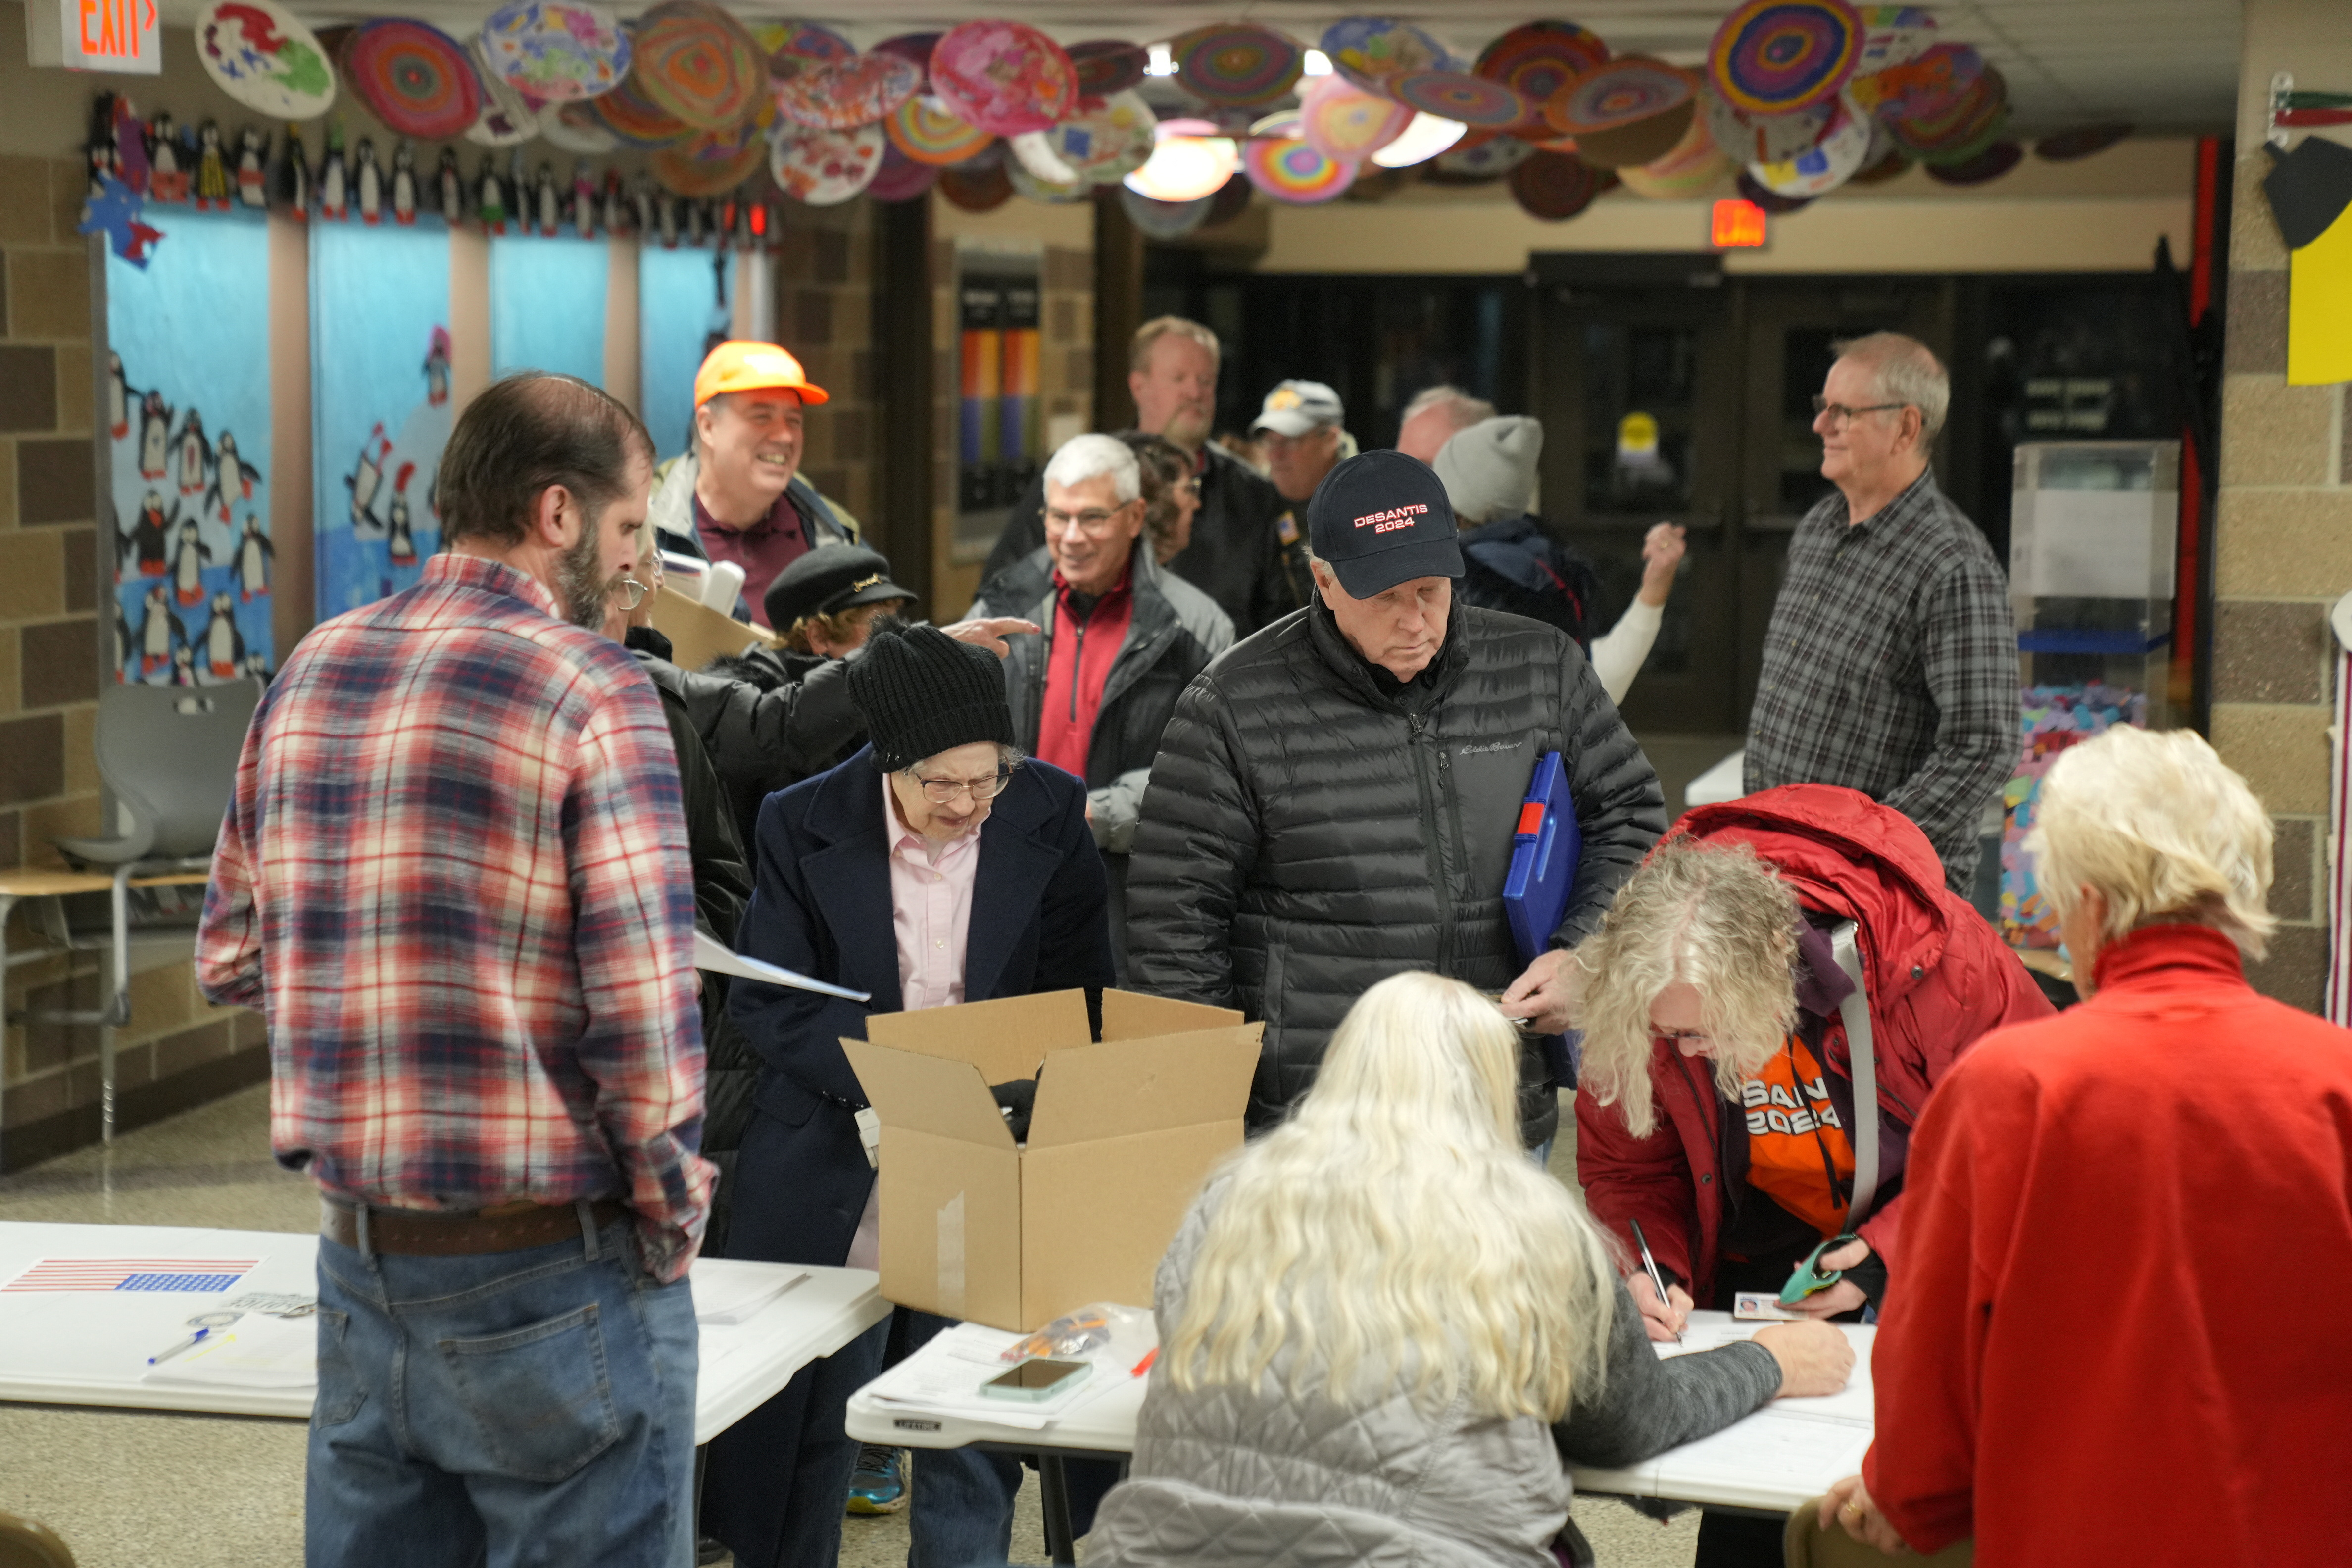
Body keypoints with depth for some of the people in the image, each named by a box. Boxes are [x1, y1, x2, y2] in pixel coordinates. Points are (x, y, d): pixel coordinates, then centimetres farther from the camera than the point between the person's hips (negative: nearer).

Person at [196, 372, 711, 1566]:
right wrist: (672, 1221, -4)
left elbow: (228, 960, 13)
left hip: (359, 1256, 7)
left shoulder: (310, 674, 8)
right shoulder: (591, 686, -13)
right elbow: (644, 1009, -17)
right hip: (546, 1272, -6)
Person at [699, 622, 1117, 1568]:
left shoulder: (1049, 816, -4)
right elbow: (765, 1003, -8)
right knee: (805, 1431, 9)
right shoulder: (803, 825, -6)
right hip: (837, 1166, 0)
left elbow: (1080, 993, 2)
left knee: (973, 1437, 4)